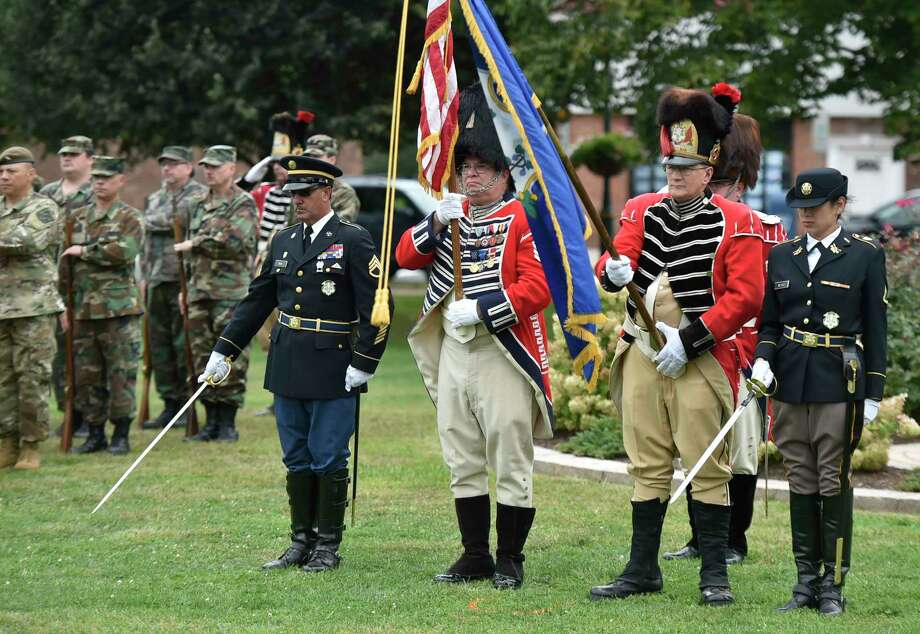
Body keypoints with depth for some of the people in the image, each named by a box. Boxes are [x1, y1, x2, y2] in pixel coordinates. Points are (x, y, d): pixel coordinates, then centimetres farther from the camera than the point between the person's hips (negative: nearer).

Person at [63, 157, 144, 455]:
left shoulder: (130, 218, -1)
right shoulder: (77, 218, 14)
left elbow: (124, 251, -19)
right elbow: (64, 263, 18)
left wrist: (83, 251, -12)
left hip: (119, 308, -5)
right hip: (83, 309, 5)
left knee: (121, 374, -3)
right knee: (86, 375, 6)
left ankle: (121, 435, 4)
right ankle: (95, 433, 15)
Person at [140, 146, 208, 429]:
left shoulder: (200, 196, -3)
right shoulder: (154, 199, 20)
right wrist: (144, 276, 17)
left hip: (184, 281, -7)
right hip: (157, 282, 7)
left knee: (184, 345, -6)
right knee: (159, 345, 8)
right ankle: (170, 404, 14)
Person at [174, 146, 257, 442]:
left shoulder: (243, 203, -5)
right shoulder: (200, 205, 17)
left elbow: (235, 241, -20)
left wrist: (195, 243, -12)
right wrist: (186, 289, 19)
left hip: (231, 293, -7)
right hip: (200, 292, 7)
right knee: (203, 358, 6)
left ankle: (228, 424, 0)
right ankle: (211, 422, 12)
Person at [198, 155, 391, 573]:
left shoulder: (353, 241, -7)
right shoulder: (284, 241, 12)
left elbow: (377, 306, -10)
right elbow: (256, 301, 17)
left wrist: (363, 364, -14)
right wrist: (223, 352, 14)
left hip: (332, 370, -6)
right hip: (287, 368, 6)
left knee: (328, 459, 0)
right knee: (297, 459, 11)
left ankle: (328, 547, 8)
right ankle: (302, 542, 19)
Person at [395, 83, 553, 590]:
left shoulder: (523, 219, -6)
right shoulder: (453, 216, 16)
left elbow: (538, 288, -15)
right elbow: (405, 257, 8)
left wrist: (481, 310, -19)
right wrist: (437, 223, -8)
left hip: (503, 356, -7)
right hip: (452, 354, 7)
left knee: (511, 465, -2)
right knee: (463, 465, 10)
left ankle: (510, 561, 5)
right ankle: (475, 556, 18)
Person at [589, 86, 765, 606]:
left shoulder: (737, 223, -3)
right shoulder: (642, 212, 11)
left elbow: (745, 297, -9)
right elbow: (616, 259, -1)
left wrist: (688, 341, -15)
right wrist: (615, 270, -27)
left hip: (702, 361, -4)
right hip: (642, 356, 4)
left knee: (707, 468, -2)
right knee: (647, 465, 8)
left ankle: (715, 576, 3)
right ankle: (643, 570, 14)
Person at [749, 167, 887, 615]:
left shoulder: (865, 256, -1)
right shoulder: (782, 257, 11)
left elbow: (875, 329, -1)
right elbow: (770, 323, 15)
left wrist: (873, 394, -4)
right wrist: (762, 360, -5)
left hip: (839, 384, -4)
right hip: (790, 381, 4)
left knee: (834, 482, -3)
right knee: (801, 483, 7)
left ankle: (833, 585, 3)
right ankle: (806, 581, 12)